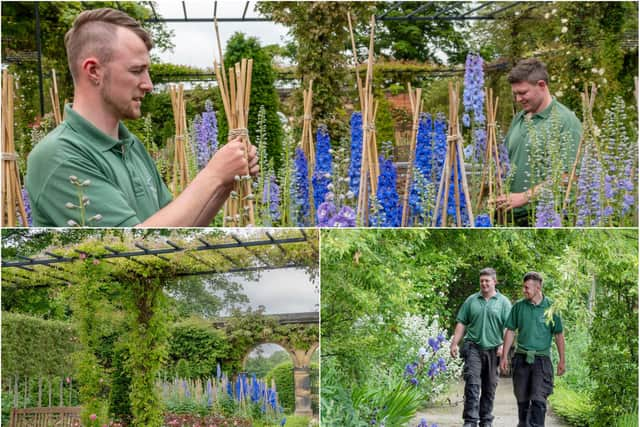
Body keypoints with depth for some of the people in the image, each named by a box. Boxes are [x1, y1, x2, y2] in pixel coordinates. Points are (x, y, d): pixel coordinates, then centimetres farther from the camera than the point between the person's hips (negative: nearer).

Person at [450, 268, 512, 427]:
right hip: (473, 347, 0)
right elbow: (461, 323, 9)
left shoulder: (503, 302, 4)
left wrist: (503, 346, -15)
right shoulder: (471, 300, 9)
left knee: (489, 387, 8)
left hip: (493, 349, 0)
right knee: (472, 383, -13)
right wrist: (454, 343, 2)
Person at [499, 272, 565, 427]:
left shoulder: (551, 307, -2)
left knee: (539, 399, -10)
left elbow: (559, 335, 4)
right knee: (522, 398, 10)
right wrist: (504, 357, 6)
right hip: (521, 358, 2)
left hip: (542, 358, -2)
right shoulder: (519, 306, 3)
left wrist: (562, 360, 3)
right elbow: (510, 332, 9)